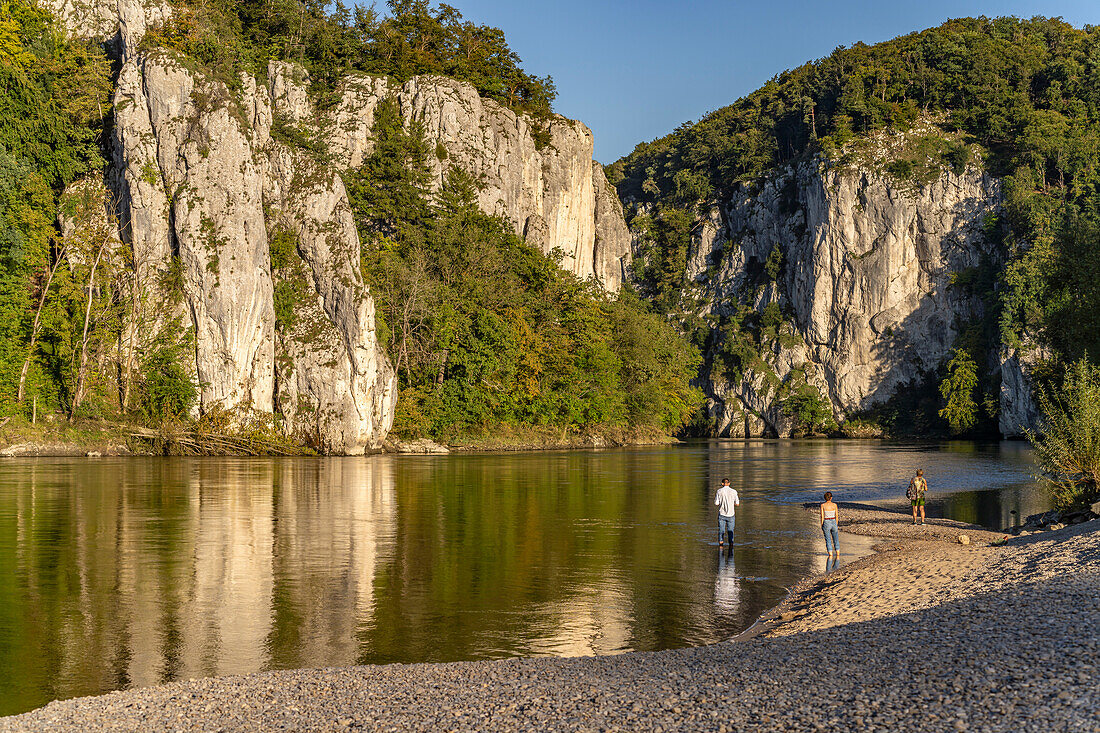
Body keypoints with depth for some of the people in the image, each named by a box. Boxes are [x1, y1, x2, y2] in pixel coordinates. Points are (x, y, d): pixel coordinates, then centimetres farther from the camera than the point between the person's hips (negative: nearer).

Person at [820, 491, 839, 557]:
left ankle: (830, 556, -2)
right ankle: (838, 556, 11)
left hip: (826, 523, -2)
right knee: (836, 540, 13)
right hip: (833, 522, 2)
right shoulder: (834, 505, -3)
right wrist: (836, 525, 12)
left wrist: (822, 526, 1)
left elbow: (822, 517, -8)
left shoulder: (823, 505, -8)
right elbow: (837, 516, 1)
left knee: (828, 541, 4)